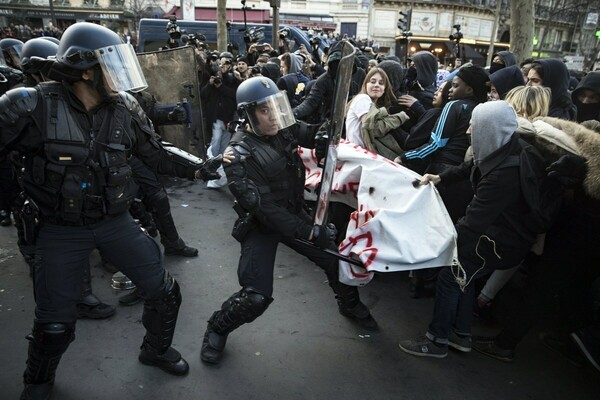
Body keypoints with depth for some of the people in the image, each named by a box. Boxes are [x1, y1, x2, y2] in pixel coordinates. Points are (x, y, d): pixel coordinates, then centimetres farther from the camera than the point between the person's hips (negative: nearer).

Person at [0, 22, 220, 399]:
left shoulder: (125, 109, -6)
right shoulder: (31, 107, -18)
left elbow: (155, 154, 6)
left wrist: (194, 169, -2)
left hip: (116, 221, 3)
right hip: (62, 230, -3)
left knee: (165, 291, 8)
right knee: (55, 323, 7)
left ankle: (157, 349, 38)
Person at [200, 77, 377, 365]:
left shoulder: (286, 130, -7)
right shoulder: (238, 155, -24)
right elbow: (262, 208, -30)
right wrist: (308, 231, -35)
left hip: (294, 214, 6)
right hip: (261, 226, -5)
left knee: (335, 258, 10)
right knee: (256, 297, -12)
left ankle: (350, 305, 41)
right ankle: (217, 328, 20)